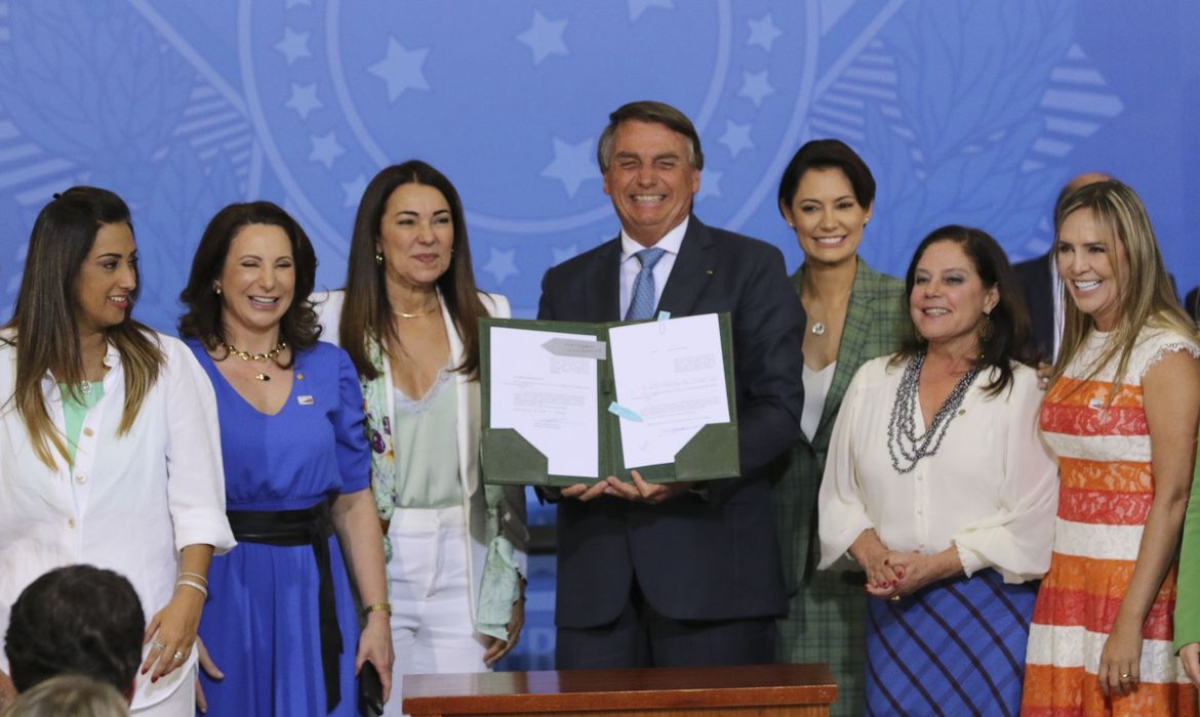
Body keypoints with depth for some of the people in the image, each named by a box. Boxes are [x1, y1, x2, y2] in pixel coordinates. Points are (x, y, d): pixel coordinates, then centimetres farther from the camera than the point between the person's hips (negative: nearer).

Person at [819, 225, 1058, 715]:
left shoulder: (1021, 389, -3)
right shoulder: (873, 381, 10)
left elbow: (1033, 521, -8)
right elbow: (839, 495, 10)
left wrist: (936, 565, -15)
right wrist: (873, 556, -9)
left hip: (990, 616, -3)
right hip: (894, 615, 4)